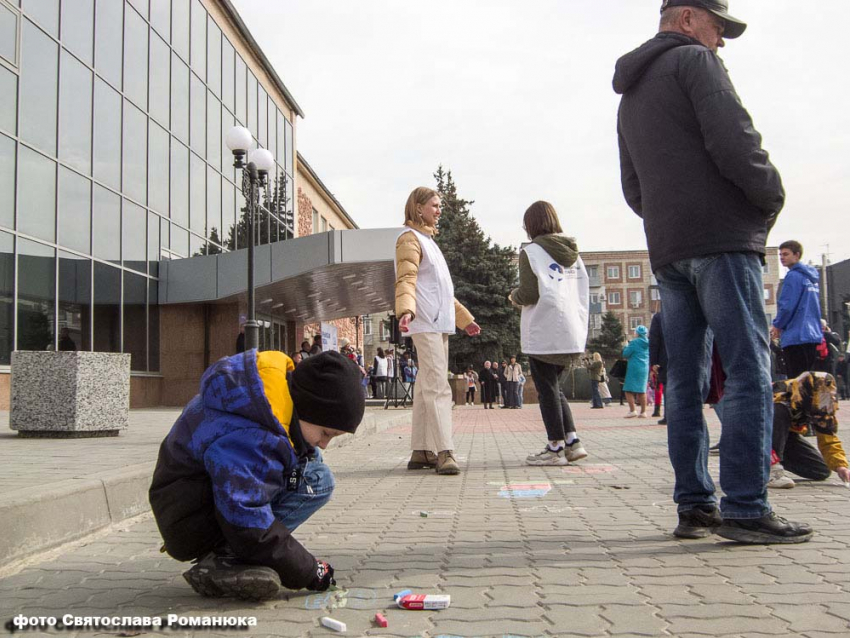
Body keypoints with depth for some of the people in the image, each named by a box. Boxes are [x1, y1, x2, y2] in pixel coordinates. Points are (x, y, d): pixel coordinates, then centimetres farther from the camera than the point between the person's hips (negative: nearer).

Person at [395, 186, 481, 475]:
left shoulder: (428, 240, 26)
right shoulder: (410, 238, -2)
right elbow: (406, 279, -17)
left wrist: (464, 318, 31)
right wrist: (405, 309, -34)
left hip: (439, 322, 9)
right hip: (425, 322, -9)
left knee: (427, 387, 7)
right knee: (437, 386, -17)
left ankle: (421, 451, 9)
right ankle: (444, 453, -22)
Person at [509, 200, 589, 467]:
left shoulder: (531, 252, -7)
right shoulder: (572, 252, 14)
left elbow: (529, 294, -13)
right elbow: (584, 291, 14)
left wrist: (514, 296, 6)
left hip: (544, 333, -7)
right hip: (572, 332, 7)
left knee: (547, 389, 2)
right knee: (553, 386, 17)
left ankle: (555, 448, 4)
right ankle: (572, 442, 11)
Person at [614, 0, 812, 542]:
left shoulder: (630, 95, 26)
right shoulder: (695, 60, 1)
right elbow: (735, 142, -13)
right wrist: (772, 197, 0)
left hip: (666, 251, 8)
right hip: (721, 238, -8)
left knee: (685, 379, 6)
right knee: (750, 372, -8)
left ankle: (694, 507, 7)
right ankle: (746, 509, -10)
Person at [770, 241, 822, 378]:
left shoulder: (793, 276, -11)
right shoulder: (812, 277, 17)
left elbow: (787, 306, -16)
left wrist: (777, 325, 0)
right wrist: (782, 326, 20)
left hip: (796, 337, -9)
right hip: (814, 335, 9)